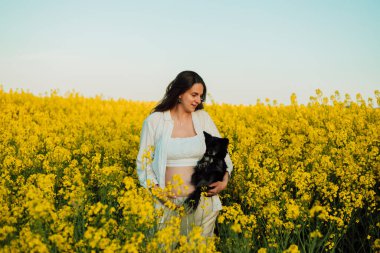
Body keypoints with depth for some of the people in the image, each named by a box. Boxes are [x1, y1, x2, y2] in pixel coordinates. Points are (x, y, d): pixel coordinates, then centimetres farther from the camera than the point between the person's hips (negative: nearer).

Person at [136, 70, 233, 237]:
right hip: (169, 203, -2)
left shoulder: (203, 117, 5)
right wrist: (155, 189, -11)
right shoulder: (154, 121, -2)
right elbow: (144, 161, 2)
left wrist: (225, 179, -5)